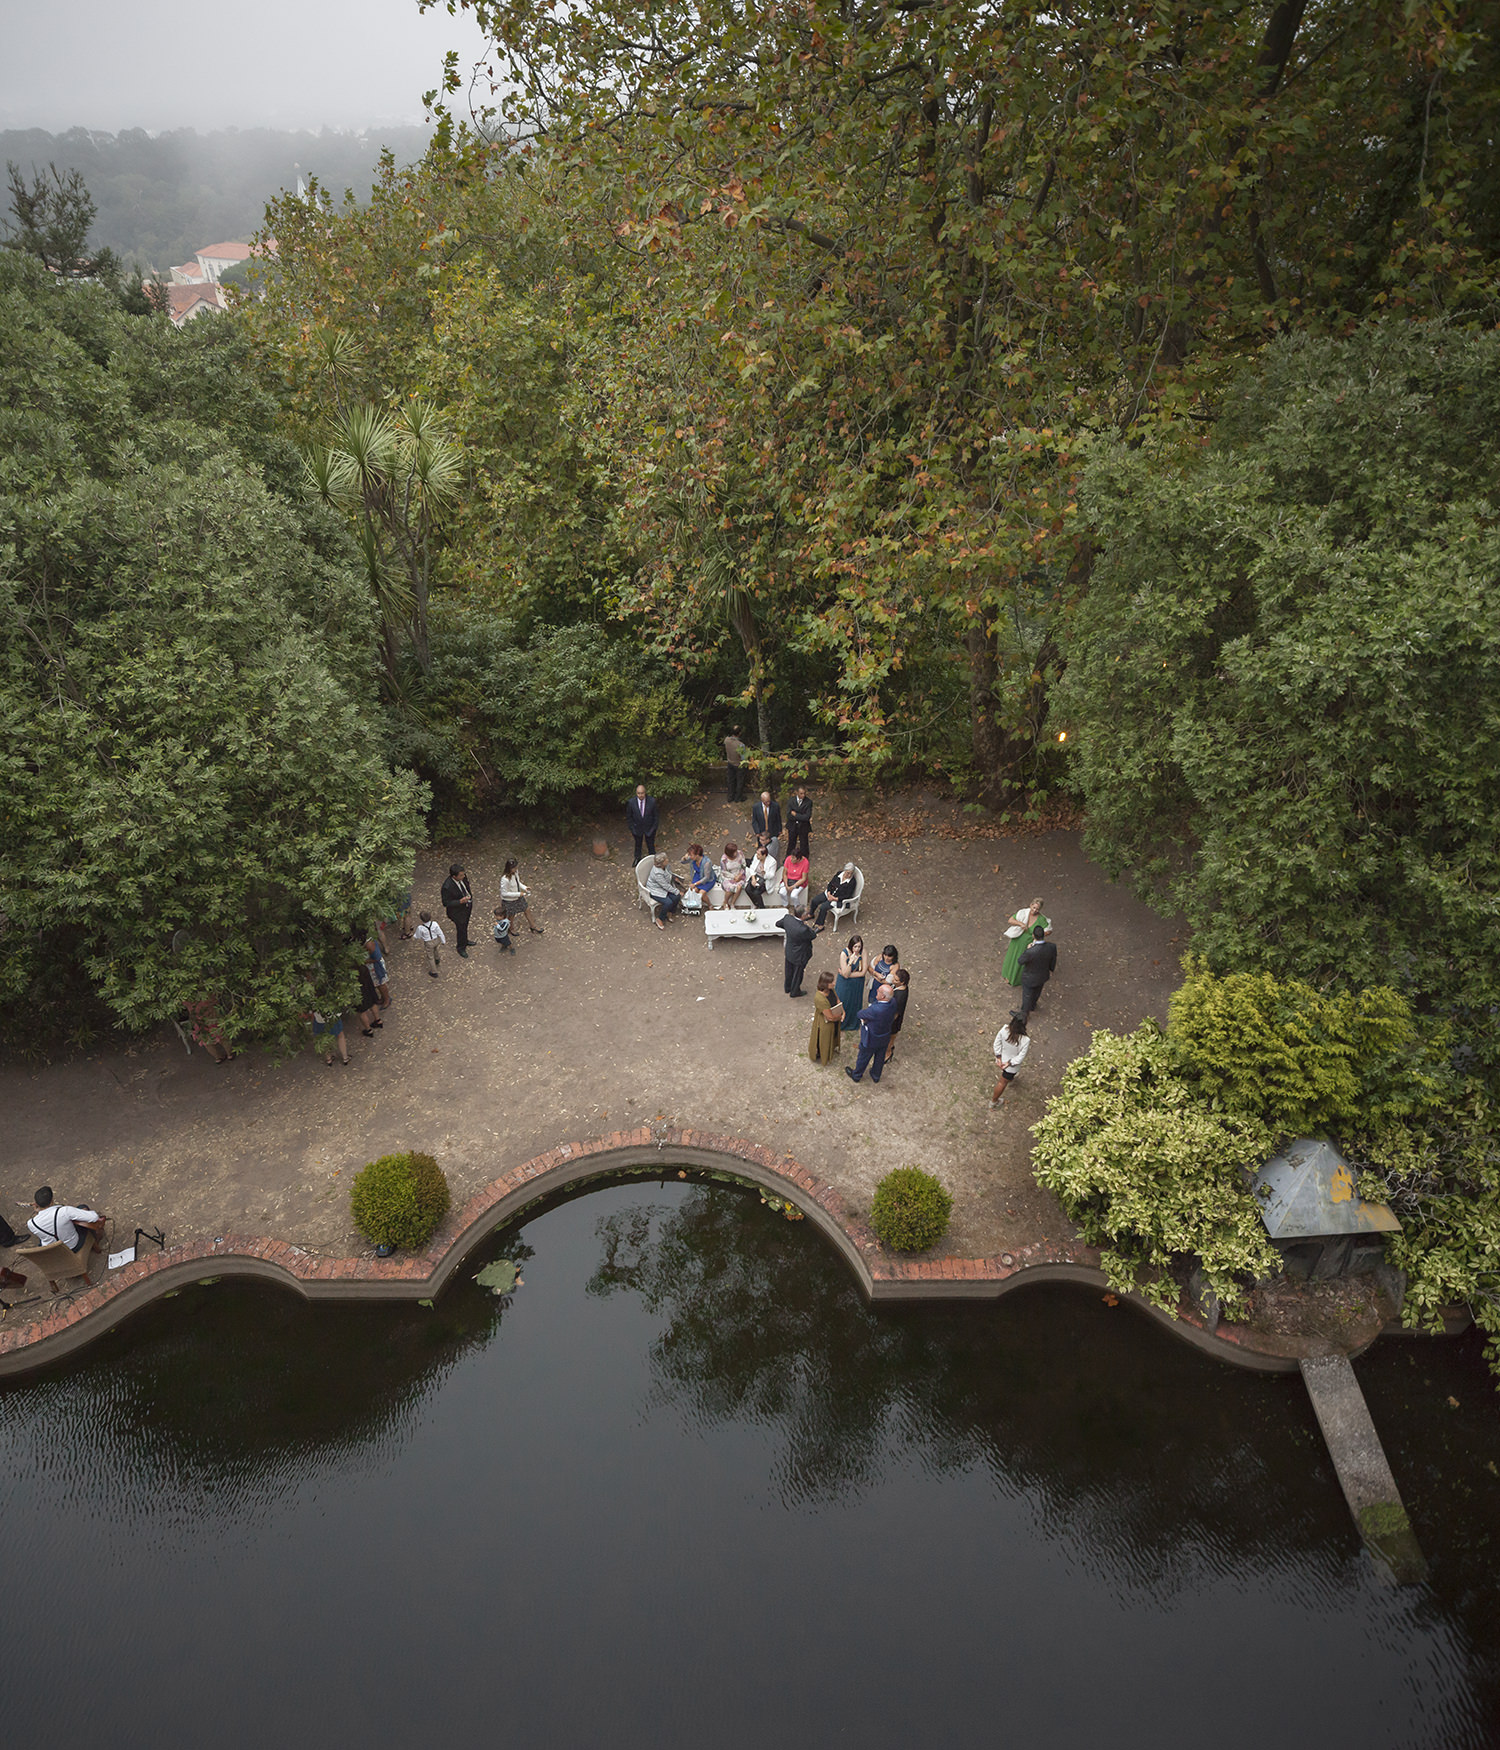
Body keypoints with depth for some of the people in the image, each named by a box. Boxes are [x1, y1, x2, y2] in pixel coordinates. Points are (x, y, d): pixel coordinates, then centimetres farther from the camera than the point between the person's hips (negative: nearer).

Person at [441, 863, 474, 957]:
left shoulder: (463, 876, -20)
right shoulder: (447, 887, -38)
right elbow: (446, 903, -25)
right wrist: (460, 901, -37)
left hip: (468, 905, 6)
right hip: (457, 911, -6)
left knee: (465, 925, 30)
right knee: (461, 929, 14)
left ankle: (464, 941, 57)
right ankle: (461, 948, 41)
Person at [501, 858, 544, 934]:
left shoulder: (515, 871, -13)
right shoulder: (505, 879, -37)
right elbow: (504, 893, -29)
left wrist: (525, 888, -10)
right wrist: (518, 894, -26)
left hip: (518, 897, 8)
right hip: (509, 901, -8)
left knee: (527, 910, 21)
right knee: (511, 916, 17)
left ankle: (533, 927, 44)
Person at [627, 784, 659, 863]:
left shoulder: (652, 801, -23)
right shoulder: (631, 802, -22)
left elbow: (656, 815, -9)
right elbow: (628, 817, -7)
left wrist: (654, 828, -7)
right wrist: (631, 829, -4)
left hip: (649, 828, -1)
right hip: (637, 828, 1)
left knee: (651, 845, 17)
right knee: (638, 844, 24)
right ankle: (637, 858, 51)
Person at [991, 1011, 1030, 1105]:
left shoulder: (1005, 1029, -29)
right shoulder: (1025, 1040, -38)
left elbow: (997, 1043, -15)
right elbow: (1020, 1057, -28)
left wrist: (998, 1057, -7)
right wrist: (1009, 1063, -16)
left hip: (1002, 1059, 5)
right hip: (1012, 1065, -5)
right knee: (1003, 1082, 20)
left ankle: (1010, 1080, 74)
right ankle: (993, 1101, 40)